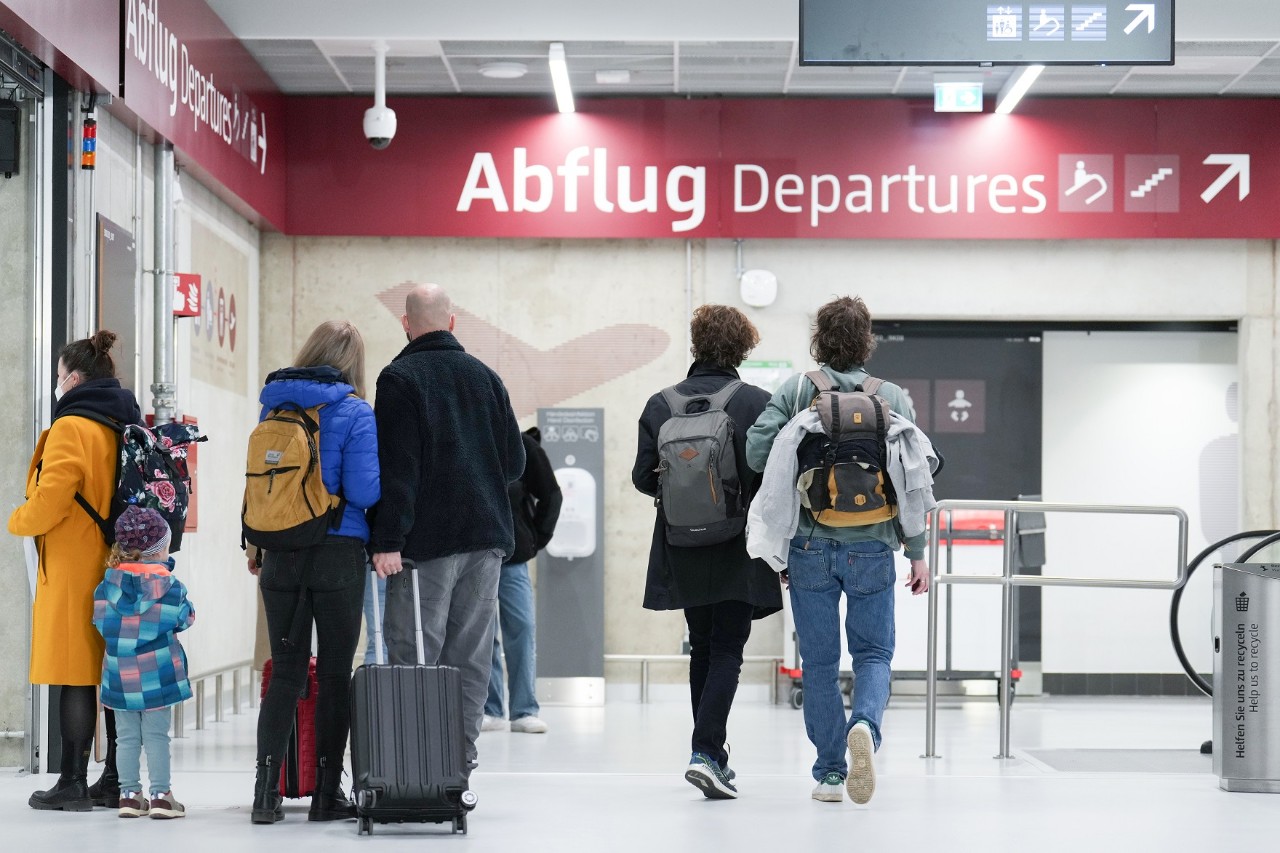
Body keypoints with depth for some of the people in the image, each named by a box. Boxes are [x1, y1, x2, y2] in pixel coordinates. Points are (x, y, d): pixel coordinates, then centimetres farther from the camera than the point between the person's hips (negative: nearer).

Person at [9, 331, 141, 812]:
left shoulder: (71, 427, -11)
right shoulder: (125, 428, 12)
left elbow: (50, 501, -18)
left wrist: (17, 521, 0)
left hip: (74, 567, -7)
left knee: (74, 676, -4)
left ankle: (73, 782, -3)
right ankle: (119, 780, 11)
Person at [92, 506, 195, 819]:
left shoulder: (109, 582, -2)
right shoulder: (169, 584, -9)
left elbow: (100, 622, 0)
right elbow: (184, 618, 0)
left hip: (119, 674, 3)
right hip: (157, 673, -3)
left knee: (126, 736, 10)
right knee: (156, 735, 2)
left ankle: (129, 794, 11)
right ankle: (160, 795, 2)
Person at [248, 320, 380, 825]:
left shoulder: (274, 407, 8)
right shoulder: (355, 413, -6)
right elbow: (364, 490, -13)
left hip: (281, 555, 4)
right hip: (338, 555, -4)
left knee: (286, 672, 8)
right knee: (335, 673, 4)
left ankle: (266, 792, 2)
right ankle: (327, 794, 7)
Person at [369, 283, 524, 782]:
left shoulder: (400, 378, -5)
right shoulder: (485, 376, 12)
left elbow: (396, 466, -13)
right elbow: (514, 462, 14)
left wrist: (388, 540, -15)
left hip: (426, 540, -5)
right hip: (486, 537, 5)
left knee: (415, 658, -4)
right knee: (471, 658, 7)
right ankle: (460, 768, 8)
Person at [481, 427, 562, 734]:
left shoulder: (523, 446, -3)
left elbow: (550, 495, 5)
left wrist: (537, 538, 2)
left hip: (512, 557, 0)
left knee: (522, 628, -3)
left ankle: (524, 711, 3)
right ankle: (490, 711, 7)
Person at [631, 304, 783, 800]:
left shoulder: (660, 405, -2)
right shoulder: (759, 404, -9)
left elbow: (643, 477, 1)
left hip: (684, 551, 3)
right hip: (739, 553, -3)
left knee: (702, 648, 16)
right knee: (727, 650, 1)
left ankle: (711, 754, 22)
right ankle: (706, 751, -14)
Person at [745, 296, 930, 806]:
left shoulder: (795, 391, 0)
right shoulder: (893, 398, 2)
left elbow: (757, 450, -9)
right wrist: (917, 552, 4)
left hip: (810, 546, 0)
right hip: (872, 548, 0)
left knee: (819, 660, 10)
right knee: (873, 652, 10)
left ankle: (830, 772, 13)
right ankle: (865, 724, -19)